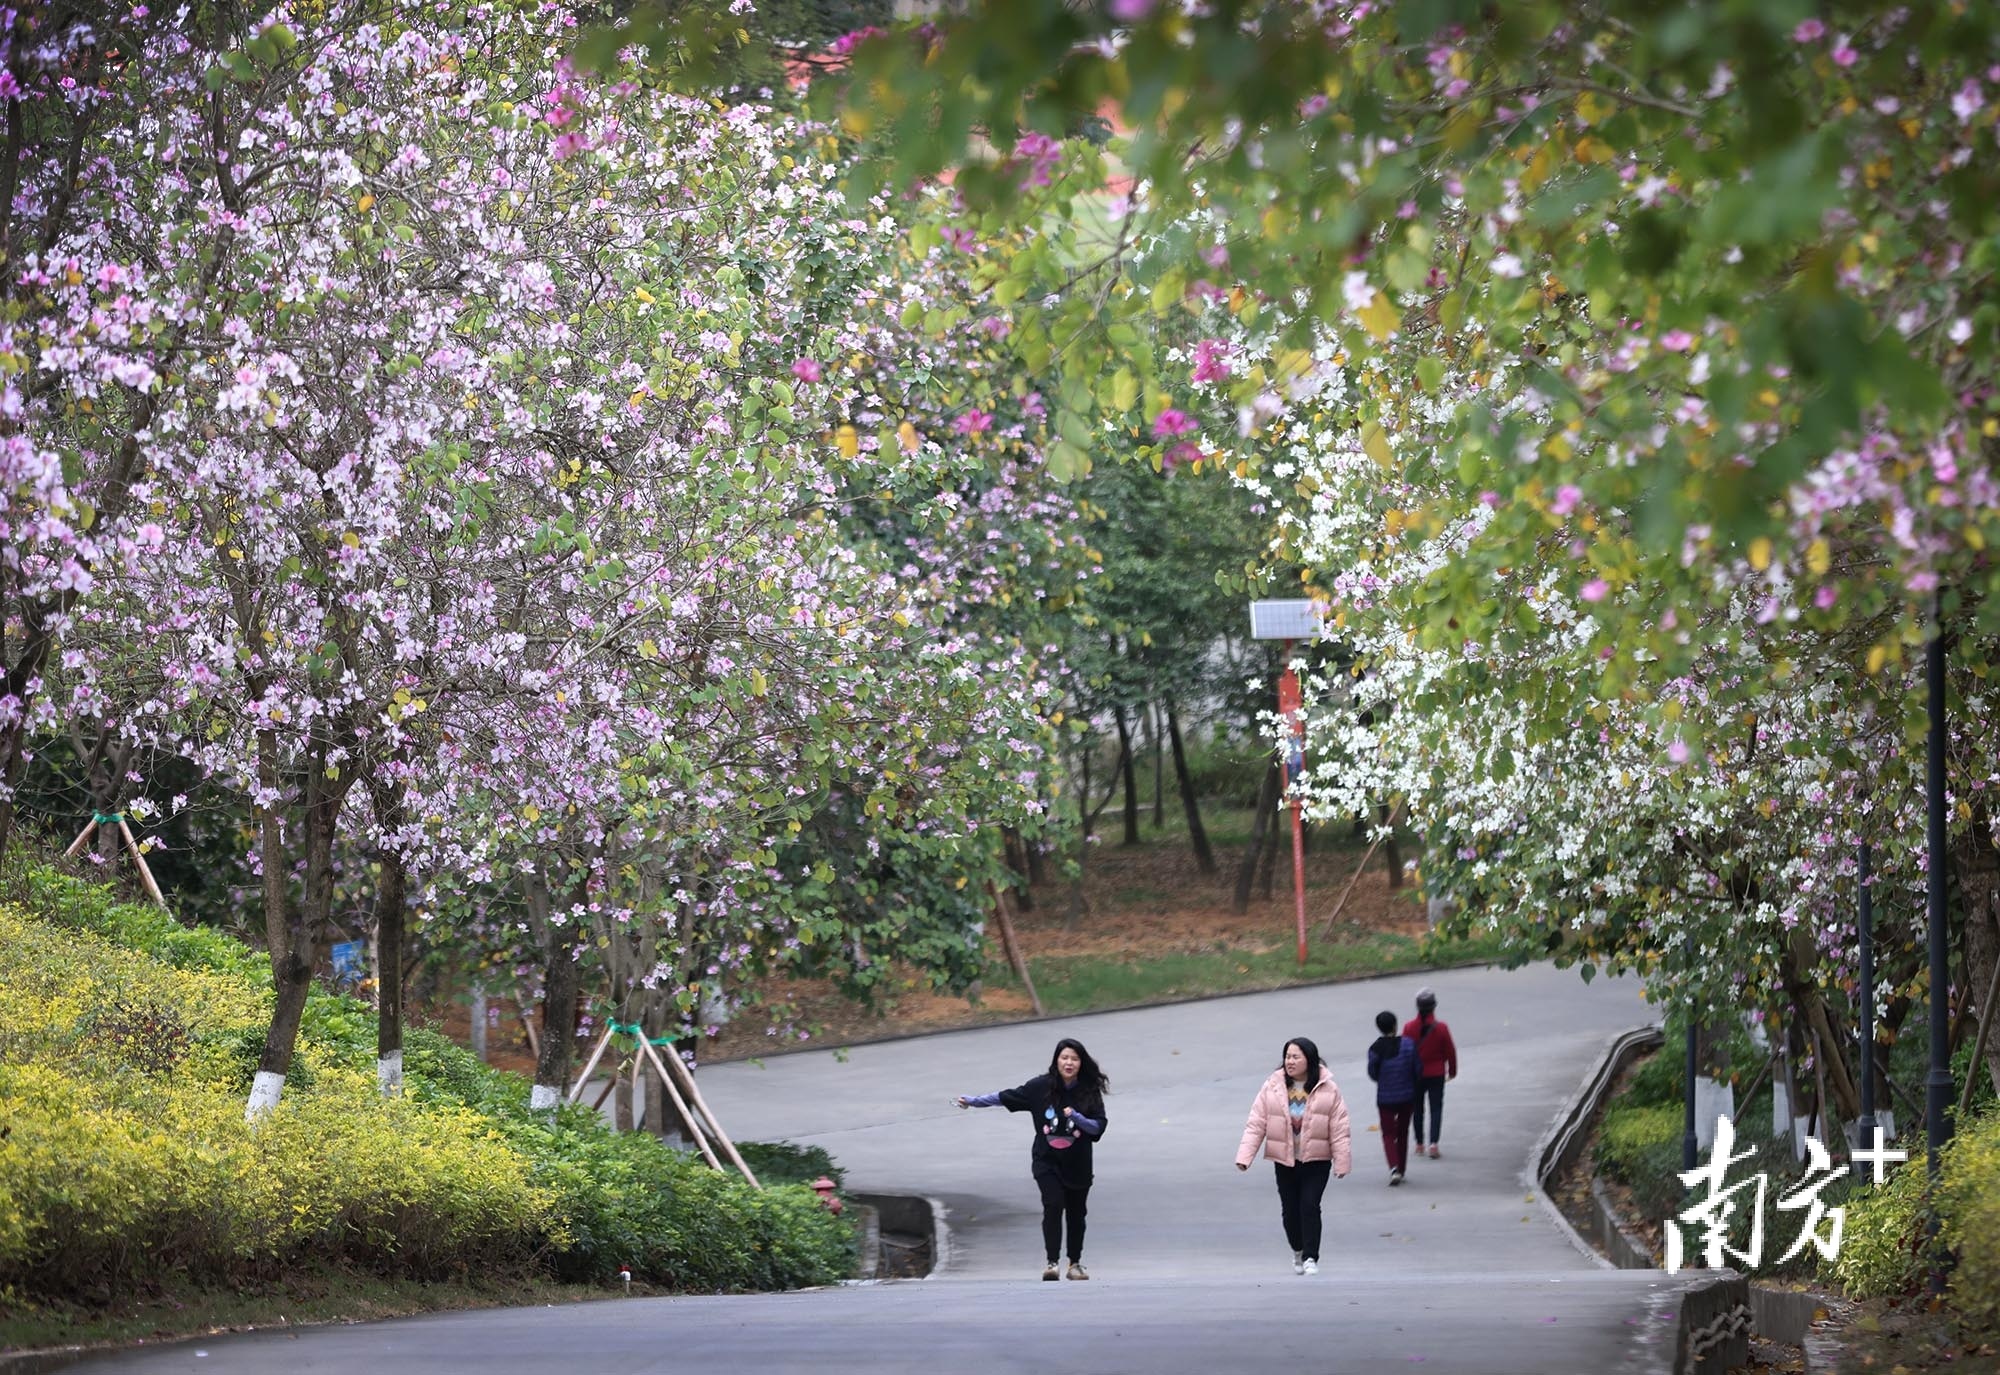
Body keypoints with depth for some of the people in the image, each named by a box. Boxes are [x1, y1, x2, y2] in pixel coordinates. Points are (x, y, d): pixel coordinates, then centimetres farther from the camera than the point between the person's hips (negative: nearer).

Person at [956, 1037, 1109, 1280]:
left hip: (1078, 1165, 1)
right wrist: (972, 1101, 1)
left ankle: (1075, 1263, 25)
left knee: (1076, 1213, 9)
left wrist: (1076, 1117, -23)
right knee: (1053, 1206, -17)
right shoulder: (1041, 1087, -6)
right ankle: (1051, 1263, -17)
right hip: (1047, 1162, -1)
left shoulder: (1089, 1092, -6)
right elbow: (1006, 1097, 0)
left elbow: (1098, 1126, -7)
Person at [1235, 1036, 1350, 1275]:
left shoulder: (1327, 1089, -5)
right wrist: (1245, 1155, -12)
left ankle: (1310, 1258, -5)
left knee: (1310, 1206, -12)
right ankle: (1298, 1251, 33)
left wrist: (1342, 1161, -9)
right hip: (1284, 1159, 2)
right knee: (1290, 1209, 10)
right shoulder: (1273, 1087, -2)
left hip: (1316, 1159, -2)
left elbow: (1339, 1128, -4)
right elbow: (1256, 1123, -4)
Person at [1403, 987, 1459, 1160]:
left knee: (1417, 1109, 15)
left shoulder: (1409, 1027, -9)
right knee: (1436, 1108, 4)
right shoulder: (1441, 1028, -12)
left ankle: (1419, 1144, 21)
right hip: (1436, 1074, -1)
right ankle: (1433, 1144, -11)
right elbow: (1450, 1052, -4)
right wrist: (1452, 1071, 12)